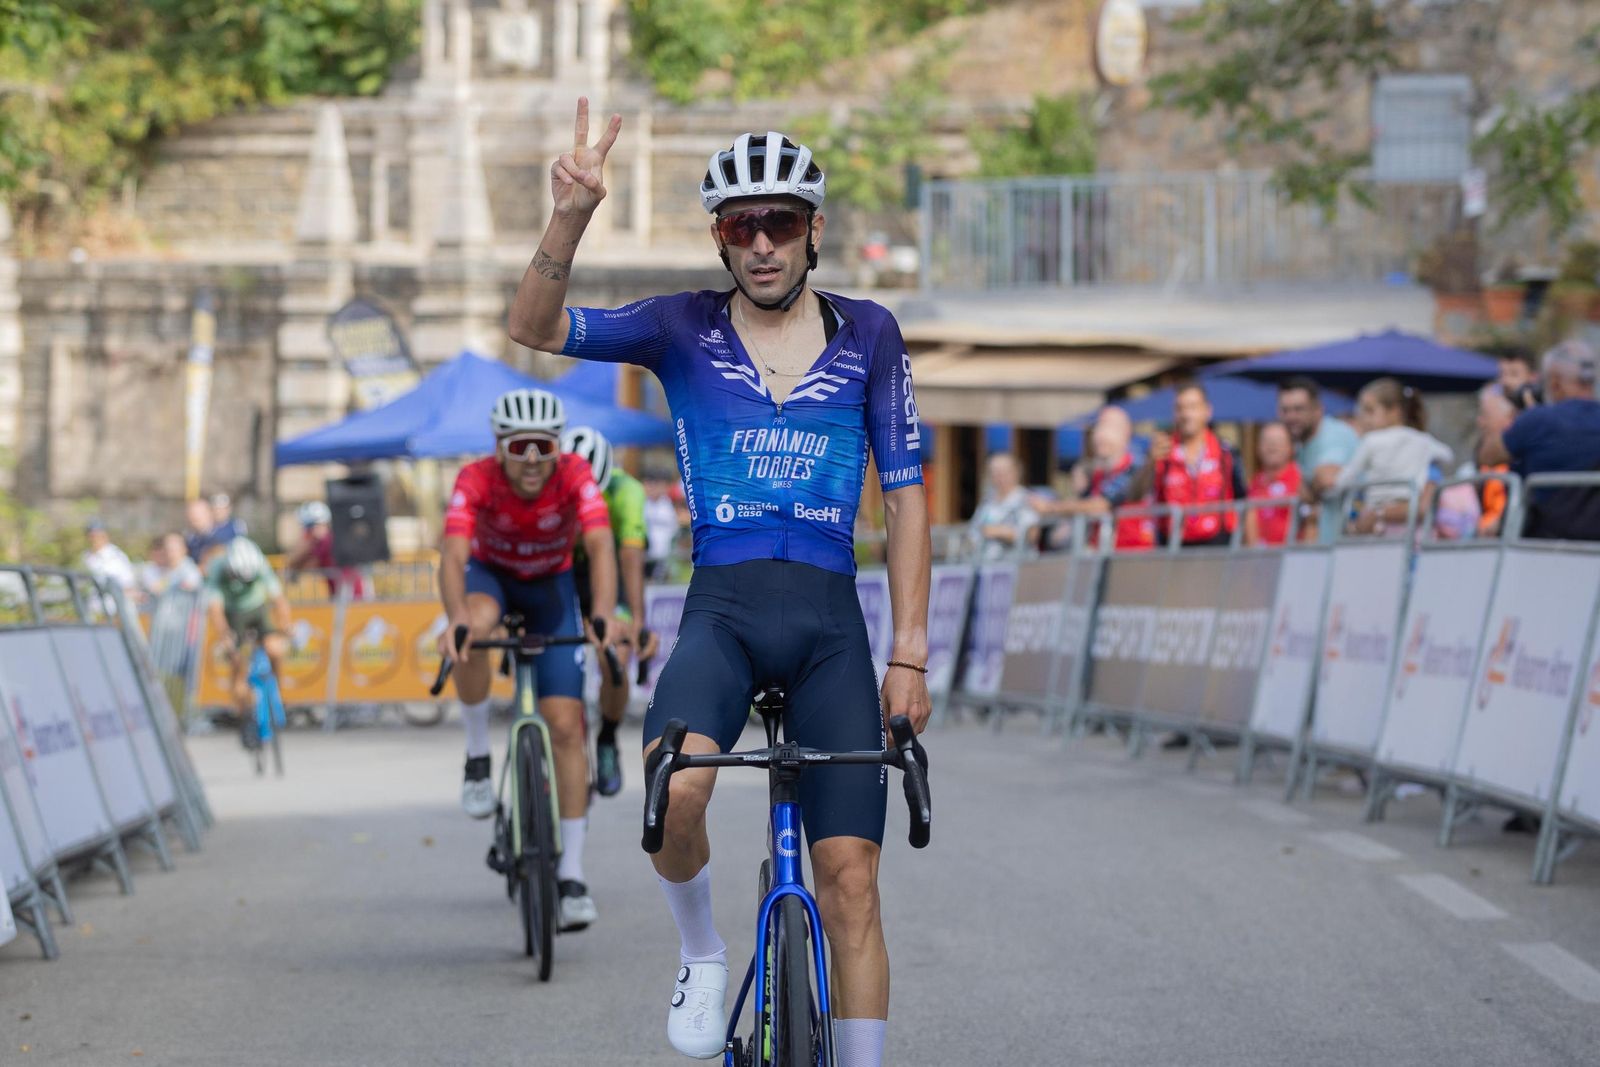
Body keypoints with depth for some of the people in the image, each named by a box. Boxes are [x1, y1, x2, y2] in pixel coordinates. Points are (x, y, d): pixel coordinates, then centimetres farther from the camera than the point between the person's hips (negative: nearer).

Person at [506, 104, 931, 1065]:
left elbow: (906, 494, 7)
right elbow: (536, 328, -7)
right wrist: (573, 215, -24)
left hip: (830, 617, 1)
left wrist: (910, 652, 0)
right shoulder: (684, 329, 5)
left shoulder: (867, 334, 6)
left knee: (850, 877, -6)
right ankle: (703, 957, -1)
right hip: (722, 607, -1)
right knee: (675, 788, -31)